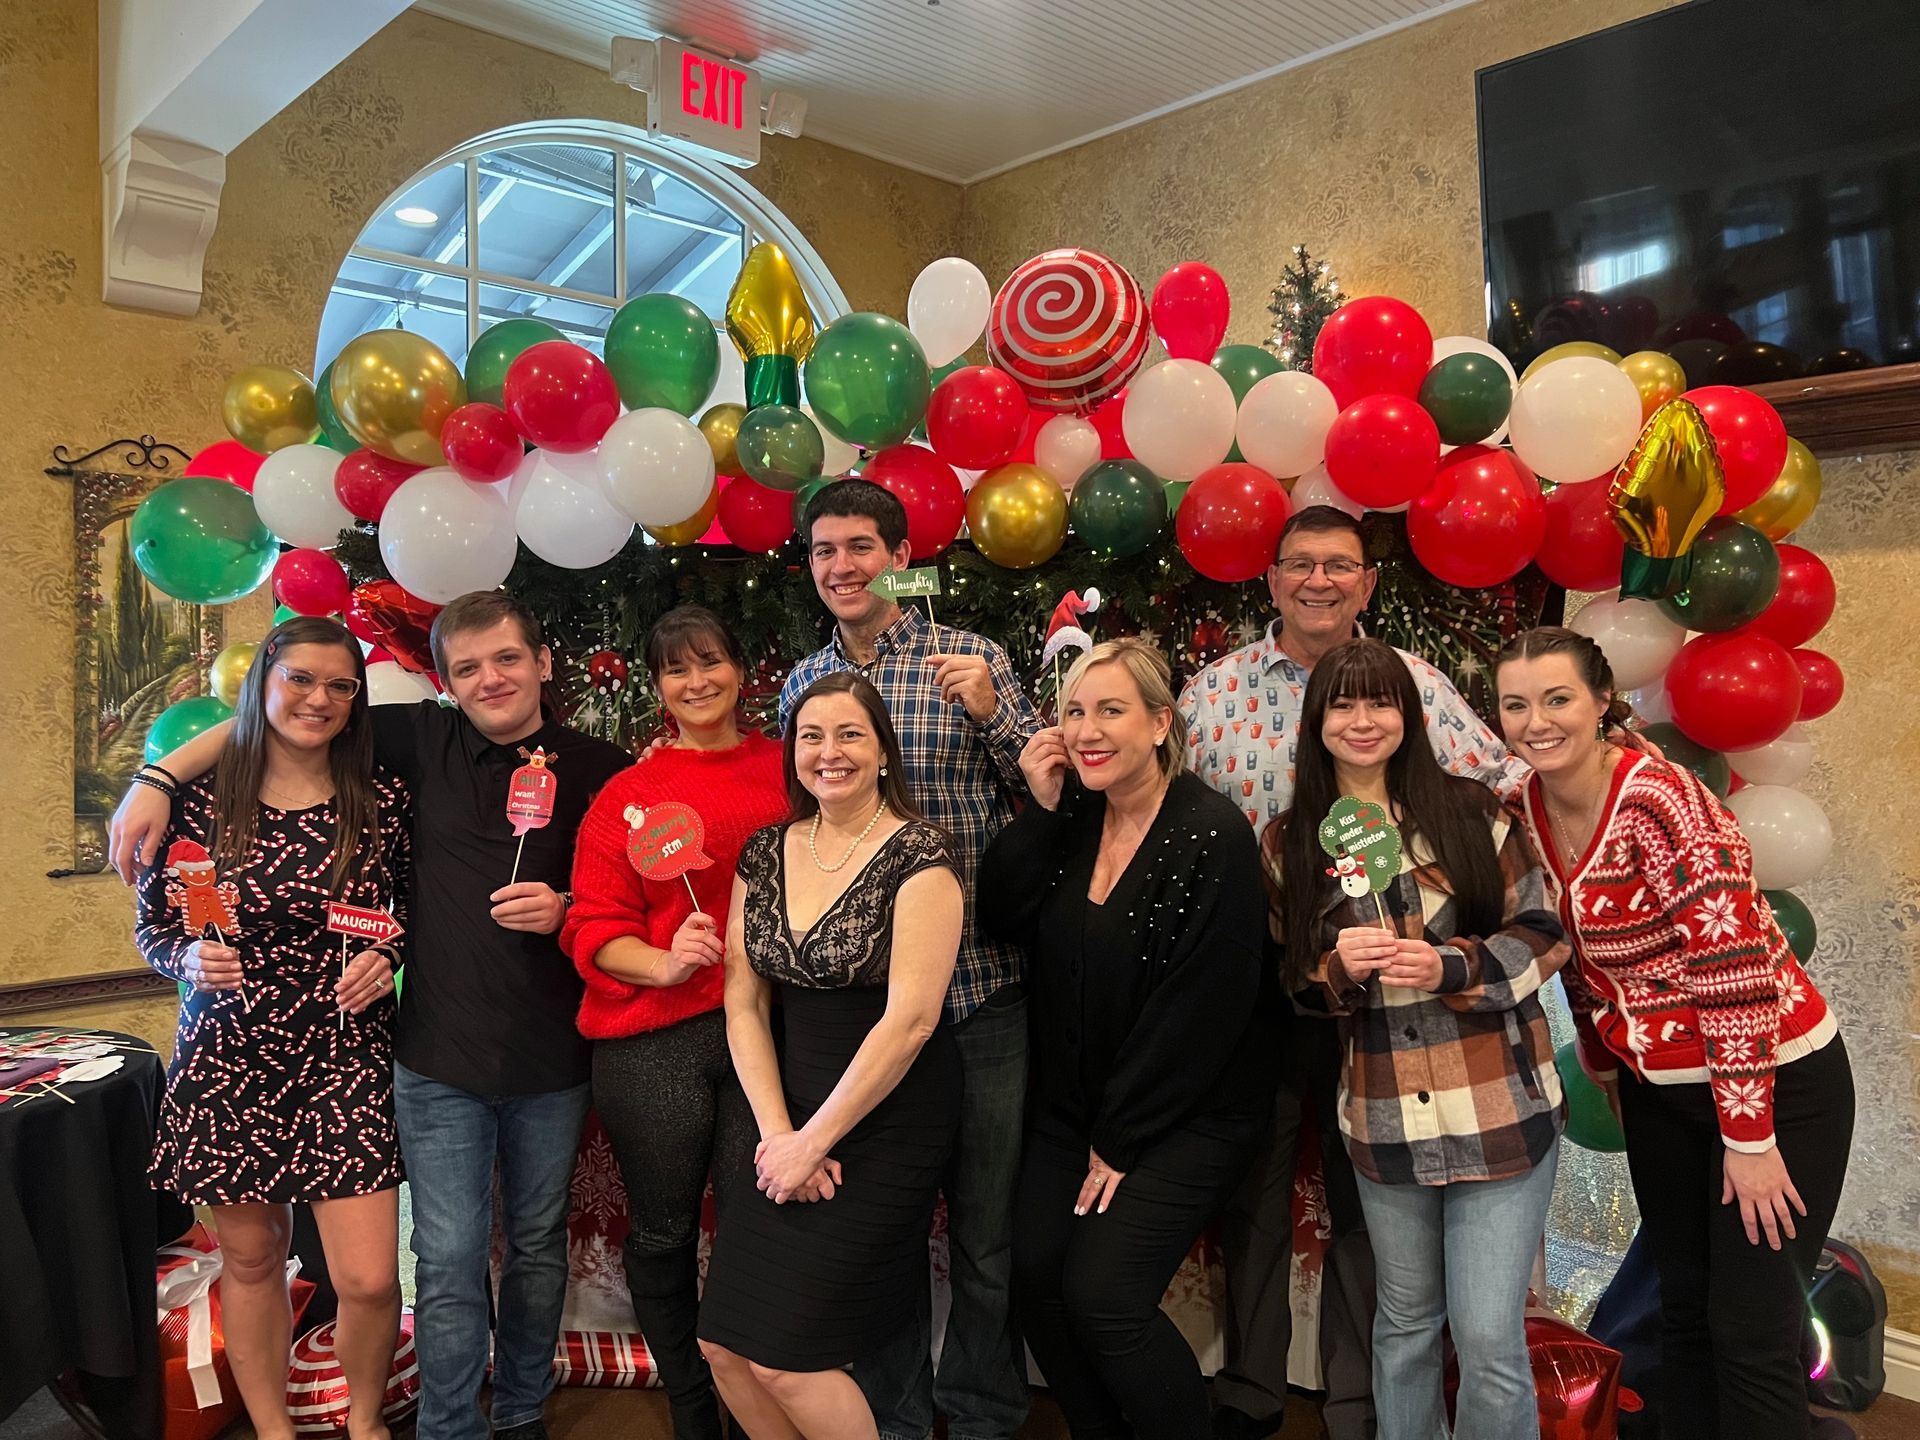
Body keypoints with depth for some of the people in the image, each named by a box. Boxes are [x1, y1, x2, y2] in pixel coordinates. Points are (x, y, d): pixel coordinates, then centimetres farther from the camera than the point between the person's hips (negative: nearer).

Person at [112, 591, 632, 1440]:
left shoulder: (599, 770, -3)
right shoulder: (425, 741, -1)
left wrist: (566, 911, -15)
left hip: (551, 1059, 1)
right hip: (439, 1055, 0)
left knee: (538, 1245, 17)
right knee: (449, 1261, 5)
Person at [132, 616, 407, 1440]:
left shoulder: (382, 801, -3)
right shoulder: (198, 797, -3)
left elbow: (412, 910, 10)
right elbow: (151, 923, 6)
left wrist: (387, 956, -10)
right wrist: (189, 958, -14)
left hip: (348, 1058, -1)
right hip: (227, 1061, 1)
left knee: (368, 1279, -3)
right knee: (250, 1255, 16)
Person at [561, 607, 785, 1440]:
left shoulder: (790, 770, 6)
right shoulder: (625, 795, 4)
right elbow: (593, 929, 0)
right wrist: (664, 964, -18)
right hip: (652, 1042, 0)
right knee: (663, 1237, 12)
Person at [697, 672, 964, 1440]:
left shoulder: (917, 855, -14)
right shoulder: (764, 852, 4)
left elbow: (910, 1018, -19)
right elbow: (743, 1003, 3)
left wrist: (814, 1141, -14)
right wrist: (776, 1131, -8)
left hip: (888, 1115, -6)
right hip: (794, 1106, 6)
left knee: (786, 1355, -5)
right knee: (724, 1344, 7)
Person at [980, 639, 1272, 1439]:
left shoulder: (1212, 835, -17)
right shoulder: (1071, 818, 1)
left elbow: (1205, 1003, -18)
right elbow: (1001, 917, -5)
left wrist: (1122, 1139, -13)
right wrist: (1040, 809, -15)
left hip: (1185, 1114, -5)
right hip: (1070, 1105, 6)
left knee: (1102, 1293, -12)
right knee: (1034, 1275, 0)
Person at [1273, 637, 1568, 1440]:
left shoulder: (1469, 811, -3)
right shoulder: (1289, 844, 2)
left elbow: (1545, 934, -1)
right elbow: (1293, 980, 8)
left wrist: (1453, 966, -18)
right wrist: (1339, 969, -13)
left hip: (1501, 1111, -2)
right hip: (1384, 1122, 2)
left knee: (1489, 1339, -1)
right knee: (1405, 1322, 18)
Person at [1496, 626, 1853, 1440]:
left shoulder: (1658, 800, -24)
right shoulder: (1528, 810, -3)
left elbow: (1734, 968, -25)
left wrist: (1748, 1136, -22)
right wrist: (1603, 1067, 17)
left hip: (1773, 1081, -6)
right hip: (1657, 1089, 7)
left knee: (1752, 1330, 1)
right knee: (1682, 1304, 17)